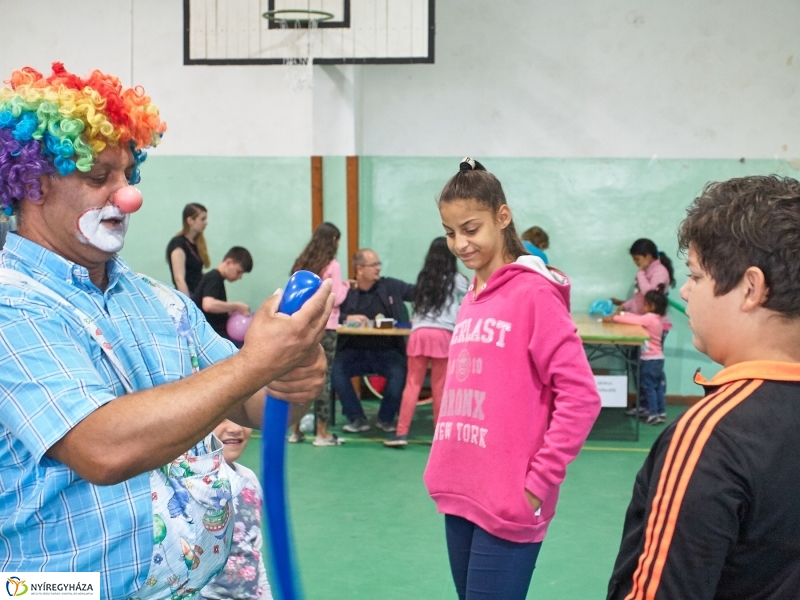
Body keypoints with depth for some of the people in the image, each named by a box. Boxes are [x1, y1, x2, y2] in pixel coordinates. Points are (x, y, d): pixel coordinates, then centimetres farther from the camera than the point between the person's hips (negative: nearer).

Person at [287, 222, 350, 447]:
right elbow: (335, 299, -11)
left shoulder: (302, 264, 7)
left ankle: (296, 429, 15)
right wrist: (345, 285, 7)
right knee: (322, 378, -1)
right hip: (324, 327, -5)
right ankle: (322, 432, 2)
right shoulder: (332, 266, -8)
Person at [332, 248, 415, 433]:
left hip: (386, 351, 0)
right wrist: (347, 318, -19)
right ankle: (357, 418, -9)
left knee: (399, 372, -30)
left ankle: (386, 418, -2)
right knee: (335, 369, -29)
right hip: (354, 351, 0)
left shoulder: (391, 287, 9)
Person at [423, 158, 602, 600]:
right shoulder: (470, 300, 12)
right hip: (460, 496, 7)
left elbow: (580, 398, -15)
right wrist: (444, 469, 11)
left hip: (507, 503, -7)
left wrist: (538, 482, -15)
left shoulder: (534, 294, -10)